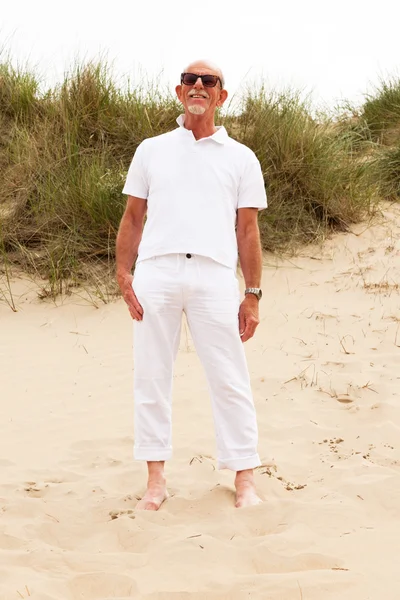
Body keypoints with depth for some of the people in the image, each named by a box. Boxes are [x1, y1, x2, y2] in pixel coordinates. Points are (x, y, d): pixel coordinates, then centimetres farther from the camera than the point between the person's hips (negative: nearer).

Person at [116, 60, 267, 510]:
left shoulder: (240, 158, 13)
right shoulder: (152, 151, 16)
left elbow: (248, 231, 11)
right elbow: (132, 218, 13)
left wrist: (252, 295, 6)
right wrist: (123, 275, 0)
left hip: (214, 275, -1)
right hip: (156, 271, 1)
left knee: (229, 379, -2)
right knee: (151, 375, 2)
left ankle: (244, 477, 5)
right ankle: (156, 478, 9)